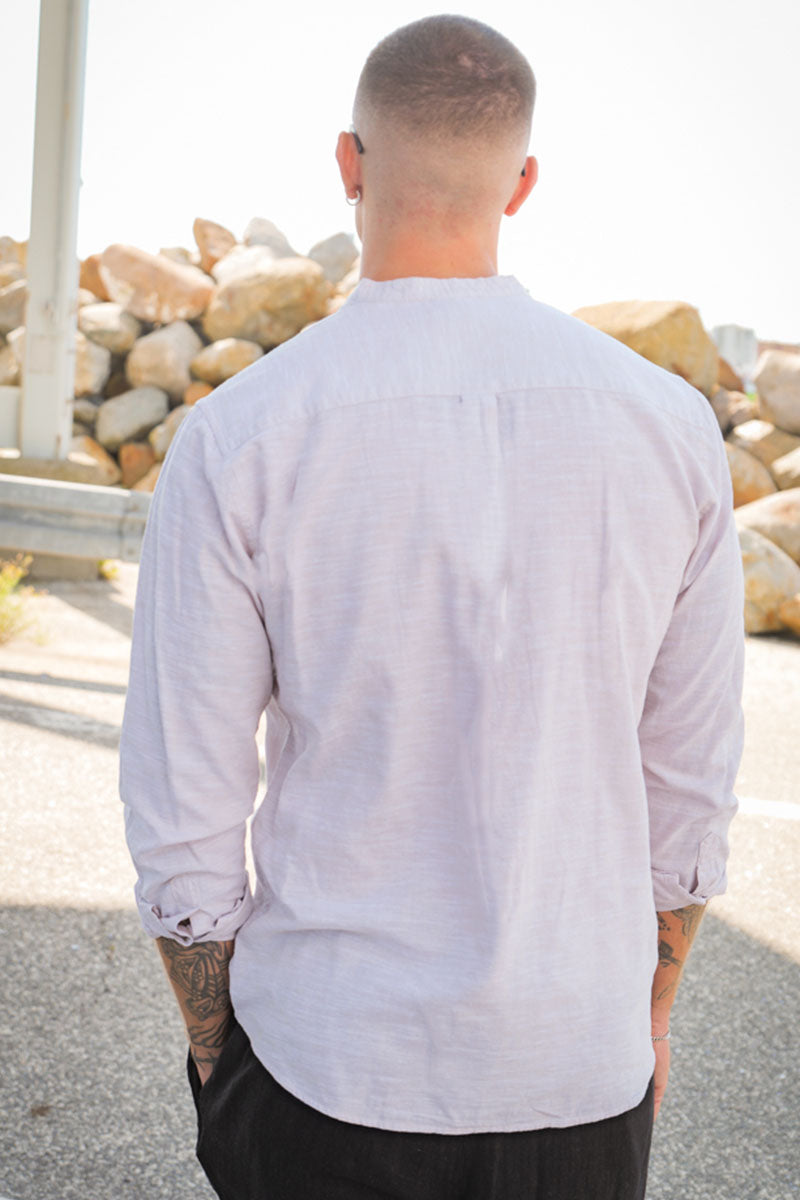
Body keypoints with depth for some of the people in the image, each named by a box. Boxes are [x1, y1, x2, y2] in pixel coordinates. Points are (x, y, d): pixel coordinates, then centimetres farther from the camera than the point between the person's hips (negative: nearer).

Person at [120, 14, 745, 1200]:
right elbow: (690, 786, 2)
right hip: (582, 1063, 2)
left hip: (328, 1067, -1)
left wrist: (215, 1058, 7)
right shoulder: (671, 425, -6)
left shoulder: (234, 440, -12)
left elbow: (183, 823, -8)